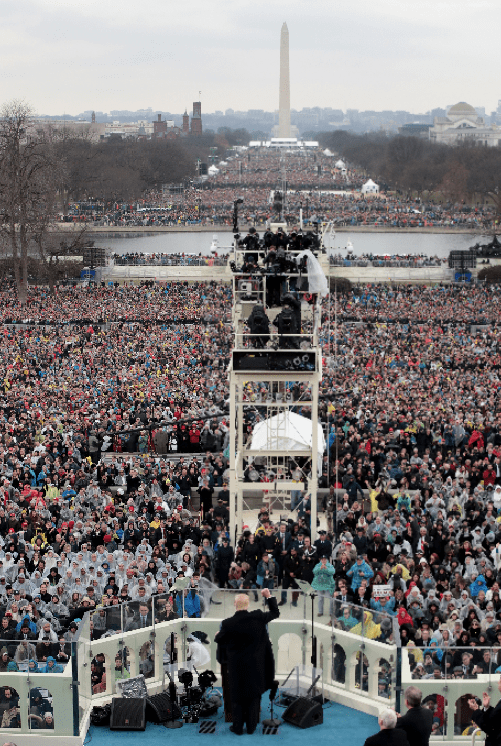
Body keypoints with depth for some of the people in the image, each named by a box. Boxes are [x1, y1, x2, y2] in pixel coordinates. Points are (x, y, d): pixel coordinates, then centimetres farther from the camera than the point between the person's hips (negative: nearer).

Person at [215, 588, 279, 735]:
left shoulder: (228, 623, -18)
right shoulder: (257, 617, -15)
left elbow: (219, 640, 0)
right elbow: (275, 613, 2)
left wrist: (217, 635, 23)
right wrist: (269, 597, 11)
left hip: (236, 667, -1)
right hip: (255, 666, 1)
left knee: (237, 697, 13)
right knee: (253, 696, 16)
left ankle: (238, 727, 20)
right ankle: (251, 726, 23)